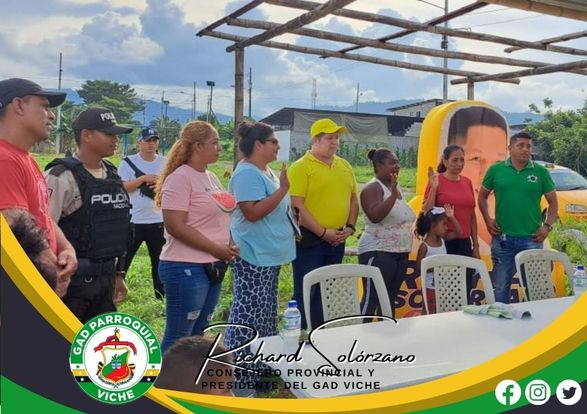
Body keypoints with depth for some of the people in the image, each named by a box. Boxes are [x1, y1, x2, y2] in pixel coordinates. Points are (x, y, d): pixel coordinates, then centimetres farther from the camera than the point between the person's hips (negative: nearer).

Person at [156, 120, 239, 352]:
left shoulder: (211, 177, 14)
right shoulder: (180, 178, -13)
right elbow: (175, 226, -21)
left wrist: (229, 245, 6)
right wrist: (217, 249, -17)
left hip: (212, 267, 9)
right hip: (186, 268, -9)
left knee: (197, 335, 16)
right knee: (178, 338, 0)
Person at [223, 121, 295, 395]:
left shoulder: (266, 172, 14)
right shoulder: (247, 173, -18)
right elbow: (252, 212, -27)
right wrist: (282, 189, -24)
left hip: (269, 254, 11)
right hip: (253, 256, -11)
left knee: (264, 314, 18)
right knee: (248, 316, -6)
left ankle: (259, 368, 31)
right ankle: (239, 378, 3)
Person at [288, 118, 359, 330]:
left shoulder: (344, 166, 12)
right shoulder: (301, 167, -9)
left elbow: (353, 199, 18)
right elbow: (296, 205, -16)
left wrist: (350, 227, 3)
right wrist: (322, 232, -16)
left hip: (337, 241, 7)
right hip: (309, 239, -7)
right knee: (306, 292, -2)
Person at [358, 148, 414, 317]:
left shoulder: (396, 187, 15)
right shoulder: (372, 188, -11)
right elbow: (375, 216, -27)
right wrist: (393, 194, -31)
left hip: (400, 253, 9)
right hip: (378, 253, -8)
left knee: (390, 300, 12)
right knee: (371, 300, -8)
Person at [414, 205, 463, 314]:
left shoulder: (442, 240, 4)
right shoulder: (424, 246, -16)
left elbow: (459, 233, 6)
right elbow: (418, 269, -16)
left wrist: (451, 217, -3)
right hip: (431, 288, -7)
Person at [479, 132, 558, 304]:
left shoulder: (540, 172, 2)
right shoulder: (496, 170, 1)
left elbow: (553, 201, 8)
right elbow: (482, 196, 10)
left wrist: (547, 226, -3)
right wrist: (487, 220, 0)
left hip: (532, 239, 0)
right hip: (502, 238, 0)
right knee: (500, 286, 10)